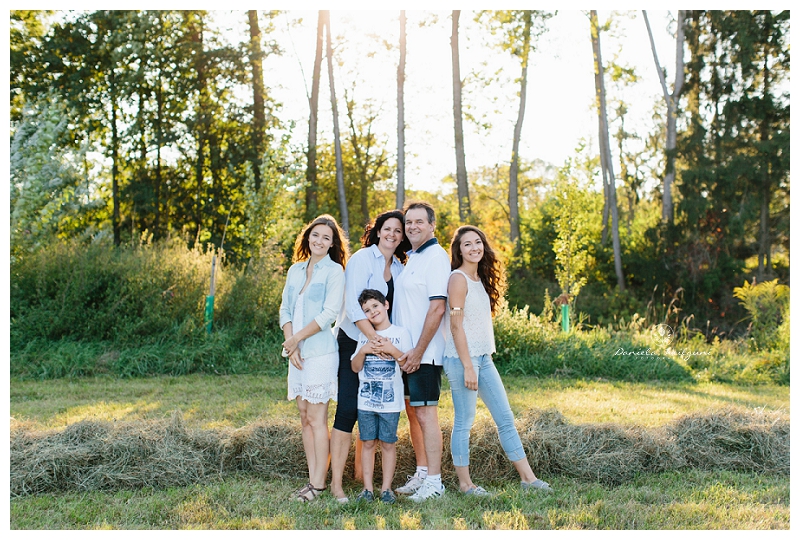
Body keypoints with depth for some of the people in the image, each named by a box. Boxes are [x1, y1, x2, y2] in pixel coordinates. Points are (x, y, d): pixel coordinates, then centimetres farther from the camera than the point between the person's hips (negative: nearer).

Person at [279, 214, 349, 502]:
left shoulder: (334, 271, -4)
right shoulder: (295, 270, 14)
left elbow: (329, 313, -12)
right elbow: (285, 309, 11)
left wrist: (296, 338, -10)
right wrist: (290, 345, -3)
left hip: (321, 352, -6)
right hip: (297, 353, 6)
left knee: (316, 418, -5)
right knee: (304, 417, 7)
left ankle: (319, 484, 0)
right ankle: (312, 479, 13)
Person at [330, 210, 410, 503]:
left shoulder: (399, 267, 11)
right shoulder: (362, 258, -8)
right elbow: (352, 305, -17)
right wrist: (375, 338, -24)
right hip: (355, 343, -6)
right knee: (348, 410, -9)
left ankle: (361, 474, 18)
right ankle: (336, 483, -4)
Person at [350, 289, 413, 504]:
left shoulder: (401, 333, 1)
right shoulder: (364, 336, 11)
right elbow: (355, 367, 9)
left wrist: (392, 350, -16)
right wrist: (363, 351, -7)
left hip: (391, 401, -3)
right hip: (366, 400, 3)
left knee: (388, 444, 2)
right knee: (368, 443, 5)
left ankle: (386, 488, 9)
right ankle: (367, 489, 10)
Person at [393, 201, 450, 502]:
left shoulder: (435, 257, -12)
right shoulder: (412, 257, 16)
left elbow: (437, 308, -18)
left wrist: (418, 351, -18)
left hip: (424, 353, -9)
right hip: (405, 351, 9)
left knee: (425, 413, -6)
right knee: (412, 411, 13)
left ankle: (434, 481, 0)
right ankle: (421, 473, 22)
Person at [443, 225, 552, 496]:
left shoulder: (479, 278, 14)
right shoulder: (459, 279, -11)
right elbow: (456, 325, -16)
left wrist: (479, 363, 13)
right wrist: (468, 367, -19)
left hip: (484, 358, 9)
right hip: (462, 359, -9)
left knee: (505, 417, 9)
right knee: (464, 423, 0)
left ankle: (527, 477, 15)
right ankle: (465, 484, 11)